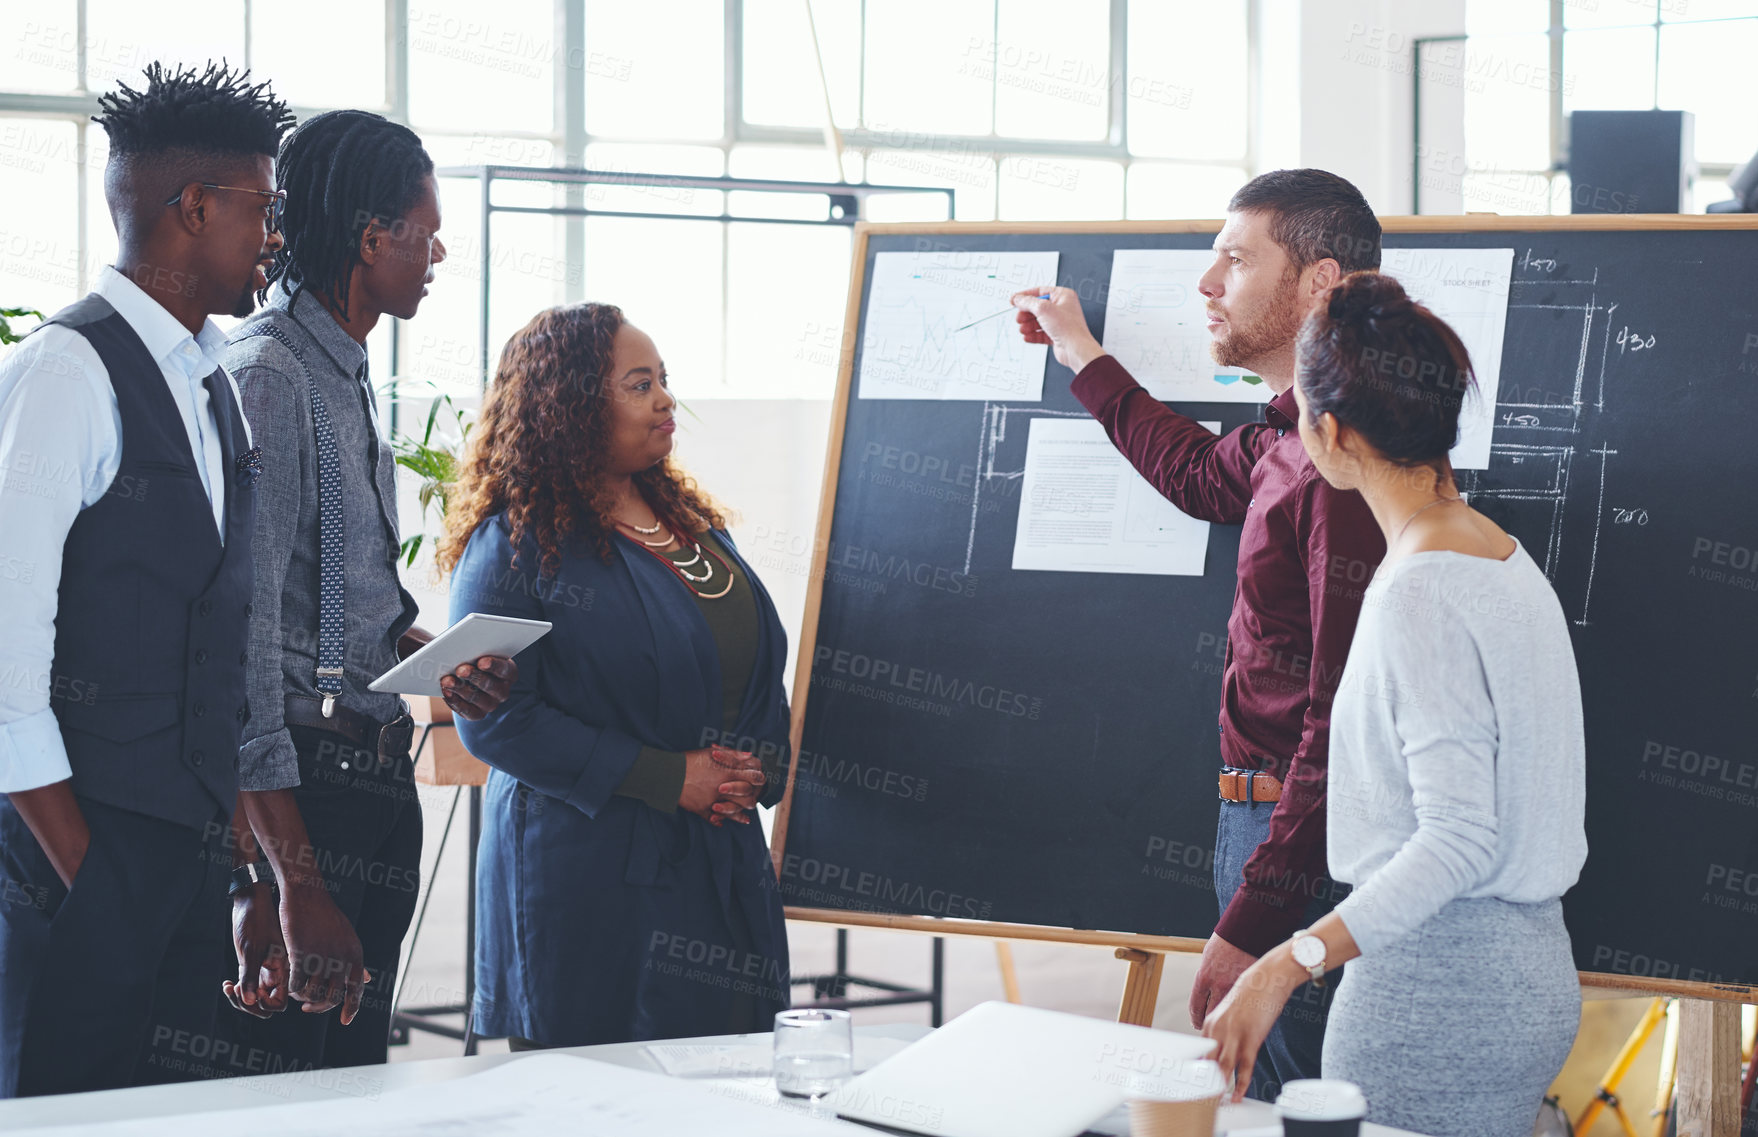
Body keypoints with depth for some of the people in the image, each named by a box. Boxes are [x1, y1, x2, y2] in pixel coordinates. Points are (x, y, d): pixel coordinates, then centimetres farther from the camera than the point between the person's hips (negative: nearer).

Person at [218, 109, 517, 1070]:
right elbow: (242, 637, -23)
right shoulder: (267, 376, -16)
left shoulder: (345, 375, 16)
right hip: (297, 798, -10)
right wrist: (294, 881, -27)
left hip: (370, 793, 10)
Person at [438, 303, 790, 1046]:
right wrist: (667, 779, -16)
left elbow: (758, 664, 23)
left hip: (722, 866, 7)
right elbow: (493, 720, -14)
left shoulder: (694, 523, 16)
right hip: (588, 884, -6)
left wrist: (756, 767, 0)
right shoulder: (516, 544, -7)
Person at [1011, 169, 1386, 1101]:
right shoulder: (1284, 445, 13)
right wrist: (1082, 357, 48)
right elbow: (1200, 476, 40)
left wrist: (1249, 923, -25)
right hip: (1262, 816, 10)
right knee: (1254, 1107, 14)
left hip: (1301, 848, -10)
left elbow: (1345, 721, -24)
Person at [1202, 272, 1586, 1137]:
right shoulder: (1506, 558, 10)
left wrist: (1287, 963, -30)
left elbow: (1458, 839, -24)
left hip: (1436, 989, -10)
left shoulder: (1418, 593, -19)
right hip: (1530, 971, 10)